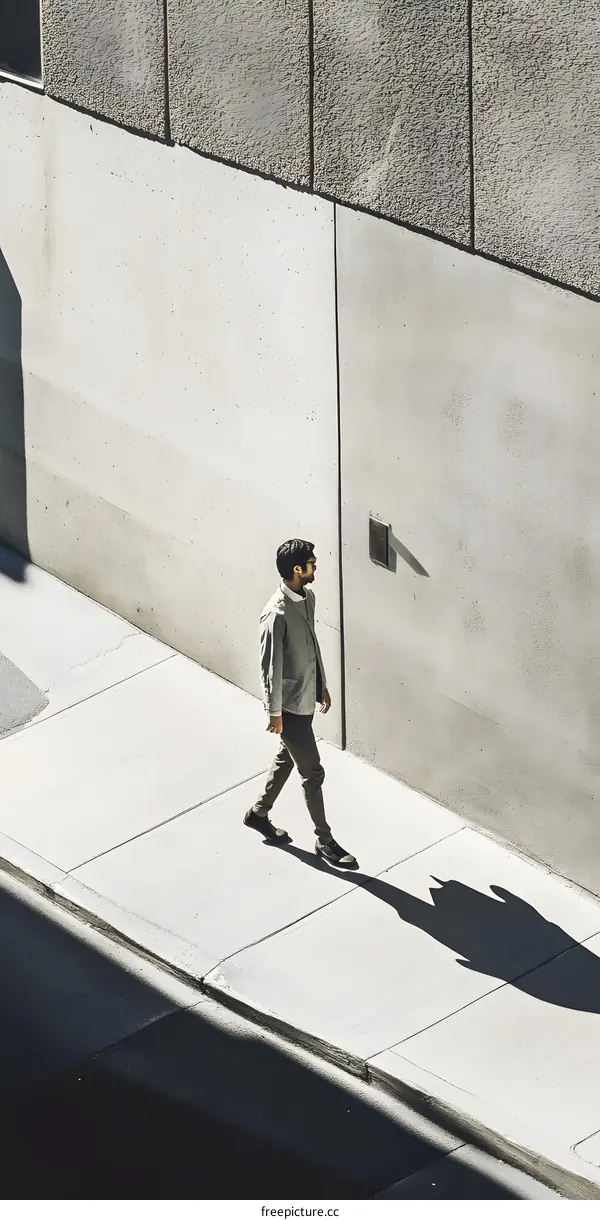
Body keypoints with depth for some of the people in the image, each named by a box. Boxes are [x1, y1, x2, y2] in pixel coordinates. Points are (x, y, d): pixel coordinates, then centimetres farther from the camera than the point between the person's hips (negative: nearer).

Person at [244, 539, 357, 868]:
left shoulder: (308, 597, 0)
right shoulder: (277, 614, -28)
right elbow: (271, 667, -22)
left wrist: (322, 685, 21)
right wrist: (274, 713, -17)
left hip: (307, 697, 9)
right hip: (290, 704, -9)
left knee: (287, 758, 24)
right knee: (313, 772, 1)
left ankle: (259, 813, 43)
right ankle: (324, 839, 15)